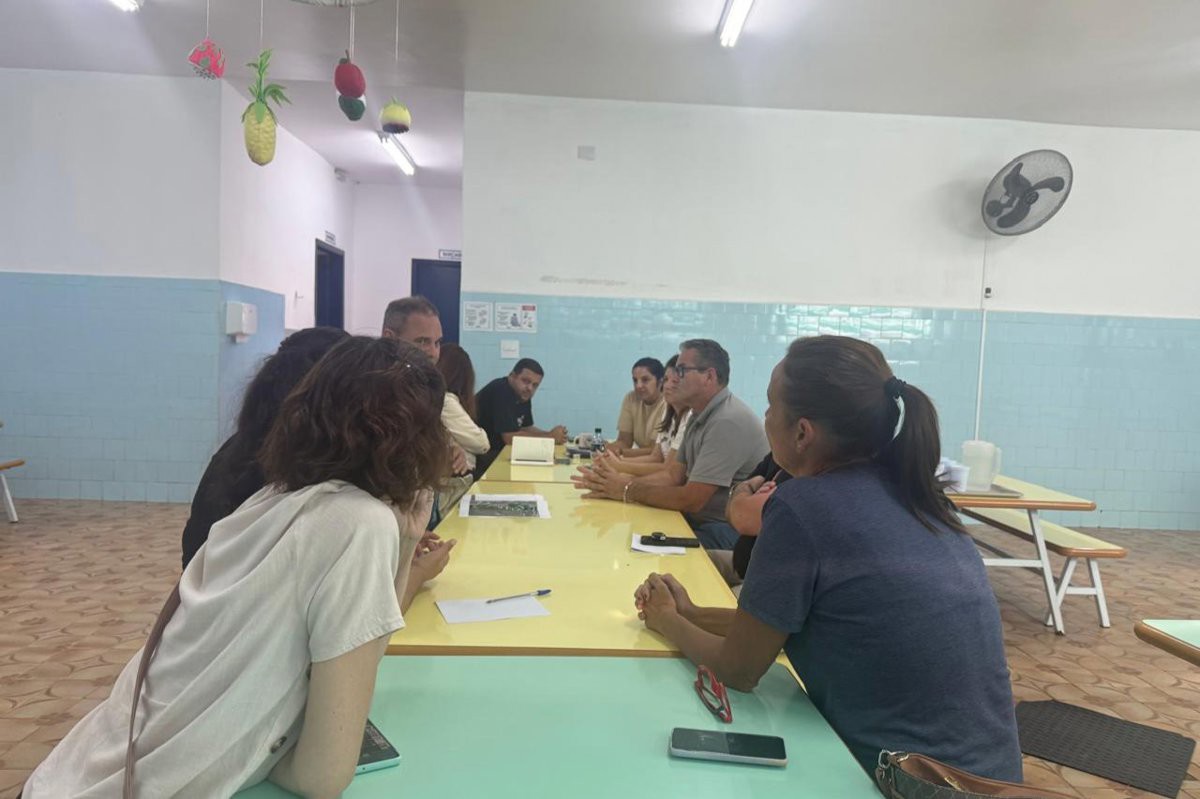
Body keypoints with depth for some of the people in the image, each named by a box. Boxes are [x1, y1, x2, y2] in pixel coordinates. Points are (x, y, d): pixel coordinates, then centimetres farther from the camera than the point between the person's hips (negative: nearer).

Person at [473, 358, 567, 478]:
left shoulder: (523, 395, 5)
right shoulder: (501, 391, -23)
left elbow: (525, 428, 14)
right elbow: (510, 437, -26)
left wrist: (551, 434, -6)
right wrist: (550, 438, -16)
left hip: (497, 451, 9)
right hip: (478, 457, -9)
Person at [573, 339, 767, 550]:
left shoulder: (728, 421, -21)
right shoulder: (700, 417, 12)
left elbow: (690, 500, -22)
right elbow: (673, 475, 8)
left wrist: (627, 491, -12)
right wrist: (622, 482, -7)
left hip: (729, 531, -8)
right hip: (699, 521, 8)